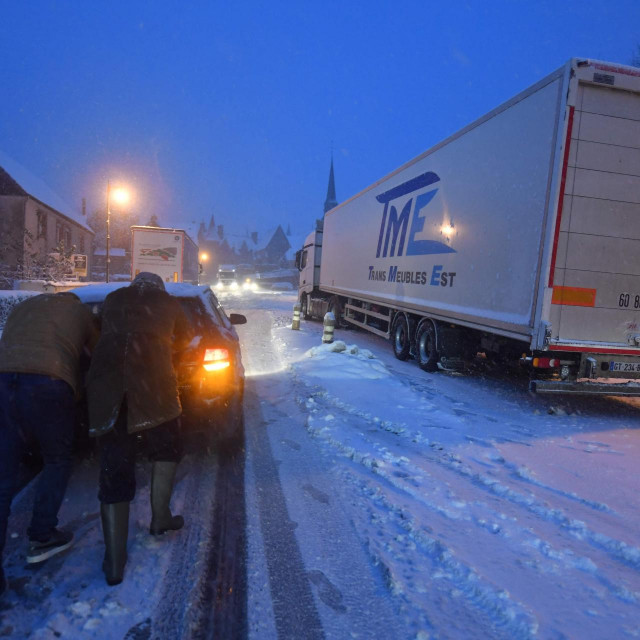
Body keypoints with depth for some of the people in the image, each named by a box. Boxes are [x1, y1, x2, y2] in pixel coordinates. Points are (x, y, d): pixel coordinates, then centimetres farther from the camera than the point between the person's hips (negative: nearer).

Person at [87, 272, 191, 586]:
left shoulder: (113, 299, 24)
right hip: (152, 379, -2)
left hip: (106, 381, 2)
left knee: (113, 467, 6)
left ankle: (114, 560, 8)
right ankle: (160, 517, 23)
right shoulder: (168, 303, 19)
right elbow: (182, 340, 30)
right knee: (166, 447, 23)